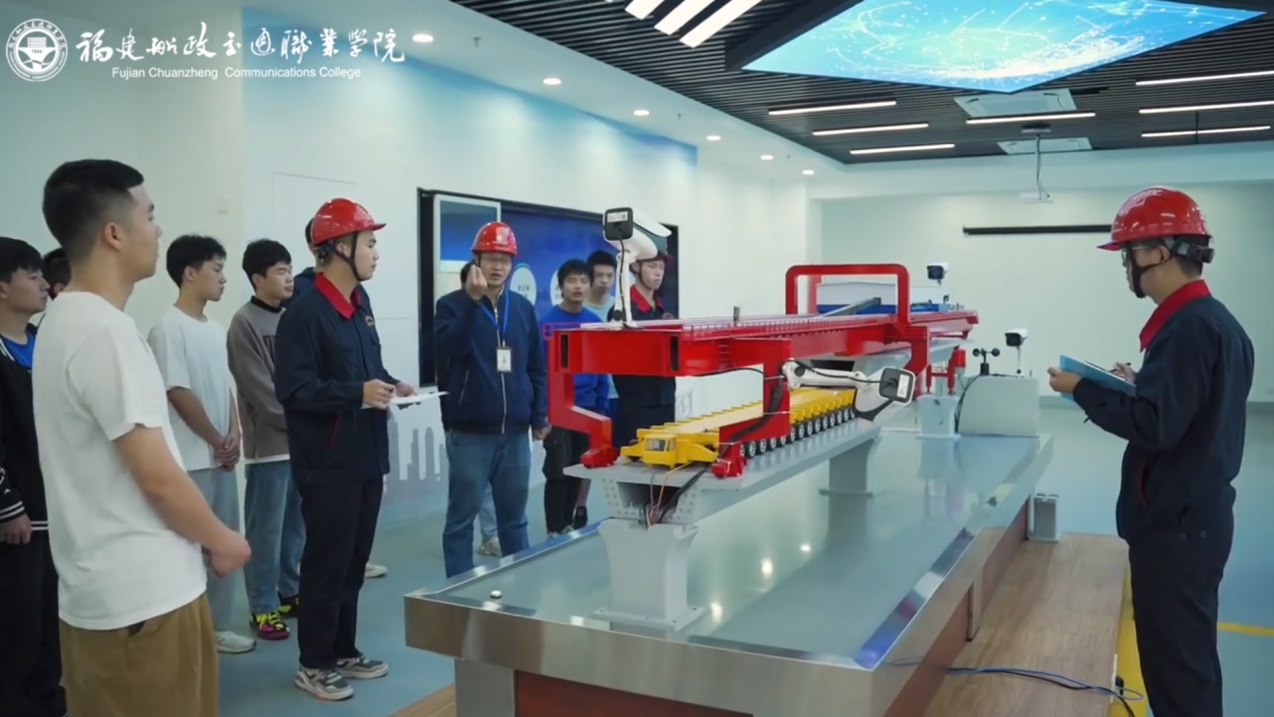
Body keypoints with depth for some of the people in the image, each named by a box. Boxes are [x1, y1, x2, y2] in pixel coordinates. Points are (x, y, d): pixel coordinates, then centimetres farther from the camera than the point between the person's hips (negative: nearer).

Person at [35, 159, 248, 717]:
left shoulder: (63, 321, 10)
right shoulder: (104, 331, -20)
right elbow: (159, 478, -20)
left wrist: (203, 538, 17)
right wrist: (222, 541, -4)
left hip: (96, 593, 9)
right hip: (144, 597, -9)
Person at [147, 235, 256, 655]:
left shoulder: (216, 330, 11)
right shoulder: (169, 329, -12)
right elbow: (179, 393, -15)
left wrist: (233, 435, 0)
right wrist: (217, 442, -8)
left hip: (222, 458, 8)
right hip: (190, 460, -8)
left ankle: (219, 626, 24)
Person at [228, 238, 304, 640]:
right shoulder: (245, 323, -9)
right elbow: (262, 392, -14)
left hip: (302, 441, 7)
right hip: (270, 443, -7)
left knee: (296, 526, 14)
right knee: (266, 530, 1)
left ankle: (290, 592, 27)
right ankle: (264, 607, 11)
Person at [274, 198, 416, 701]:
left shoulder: (359, 306, 12)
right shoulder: (305, 314, -15)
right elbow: (294, 389, -21)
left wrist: (389, 385, 3)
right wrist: (357, 393, -25)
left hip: (365, 458, 8)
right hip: (328, 464, -8)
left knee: (354, 562, 16)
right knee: (326, 563, 3)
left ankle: (344, 652, 29)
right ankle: (314, 664, 18)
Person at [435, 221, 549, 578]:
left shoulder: (523, 307, 9)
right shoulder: (453, 304, -1)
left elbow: (537, 366, 12)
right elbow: (450, 346, -21)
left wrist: (540, 415, 7)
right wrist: (472, 300, -26)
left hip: (515, 433, 4)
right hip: (470, 433, -3)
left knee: (514, 517, 13)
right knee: (462, 518, 2)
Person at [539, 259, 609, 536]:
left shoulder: (595, 323, 4)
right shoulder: (548, 322, -9)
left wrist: (601, 406, 7)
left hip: (588, 408, 4)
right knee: (558, 472, 0)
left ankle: (569, 523, 27)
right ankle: (555, 530, 11)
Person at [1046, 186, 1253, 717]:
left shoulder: (1186, 326, -21)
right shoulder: (1216, 318, 10)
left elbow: (1153, 426, -26)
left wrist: (1083, 390, -15)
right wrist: (1139, 384, 10)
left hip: (1175, 521, -10)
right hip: (1199, 511, 10)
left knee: (1175, 660, 1)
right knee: (1190, 652, 21)